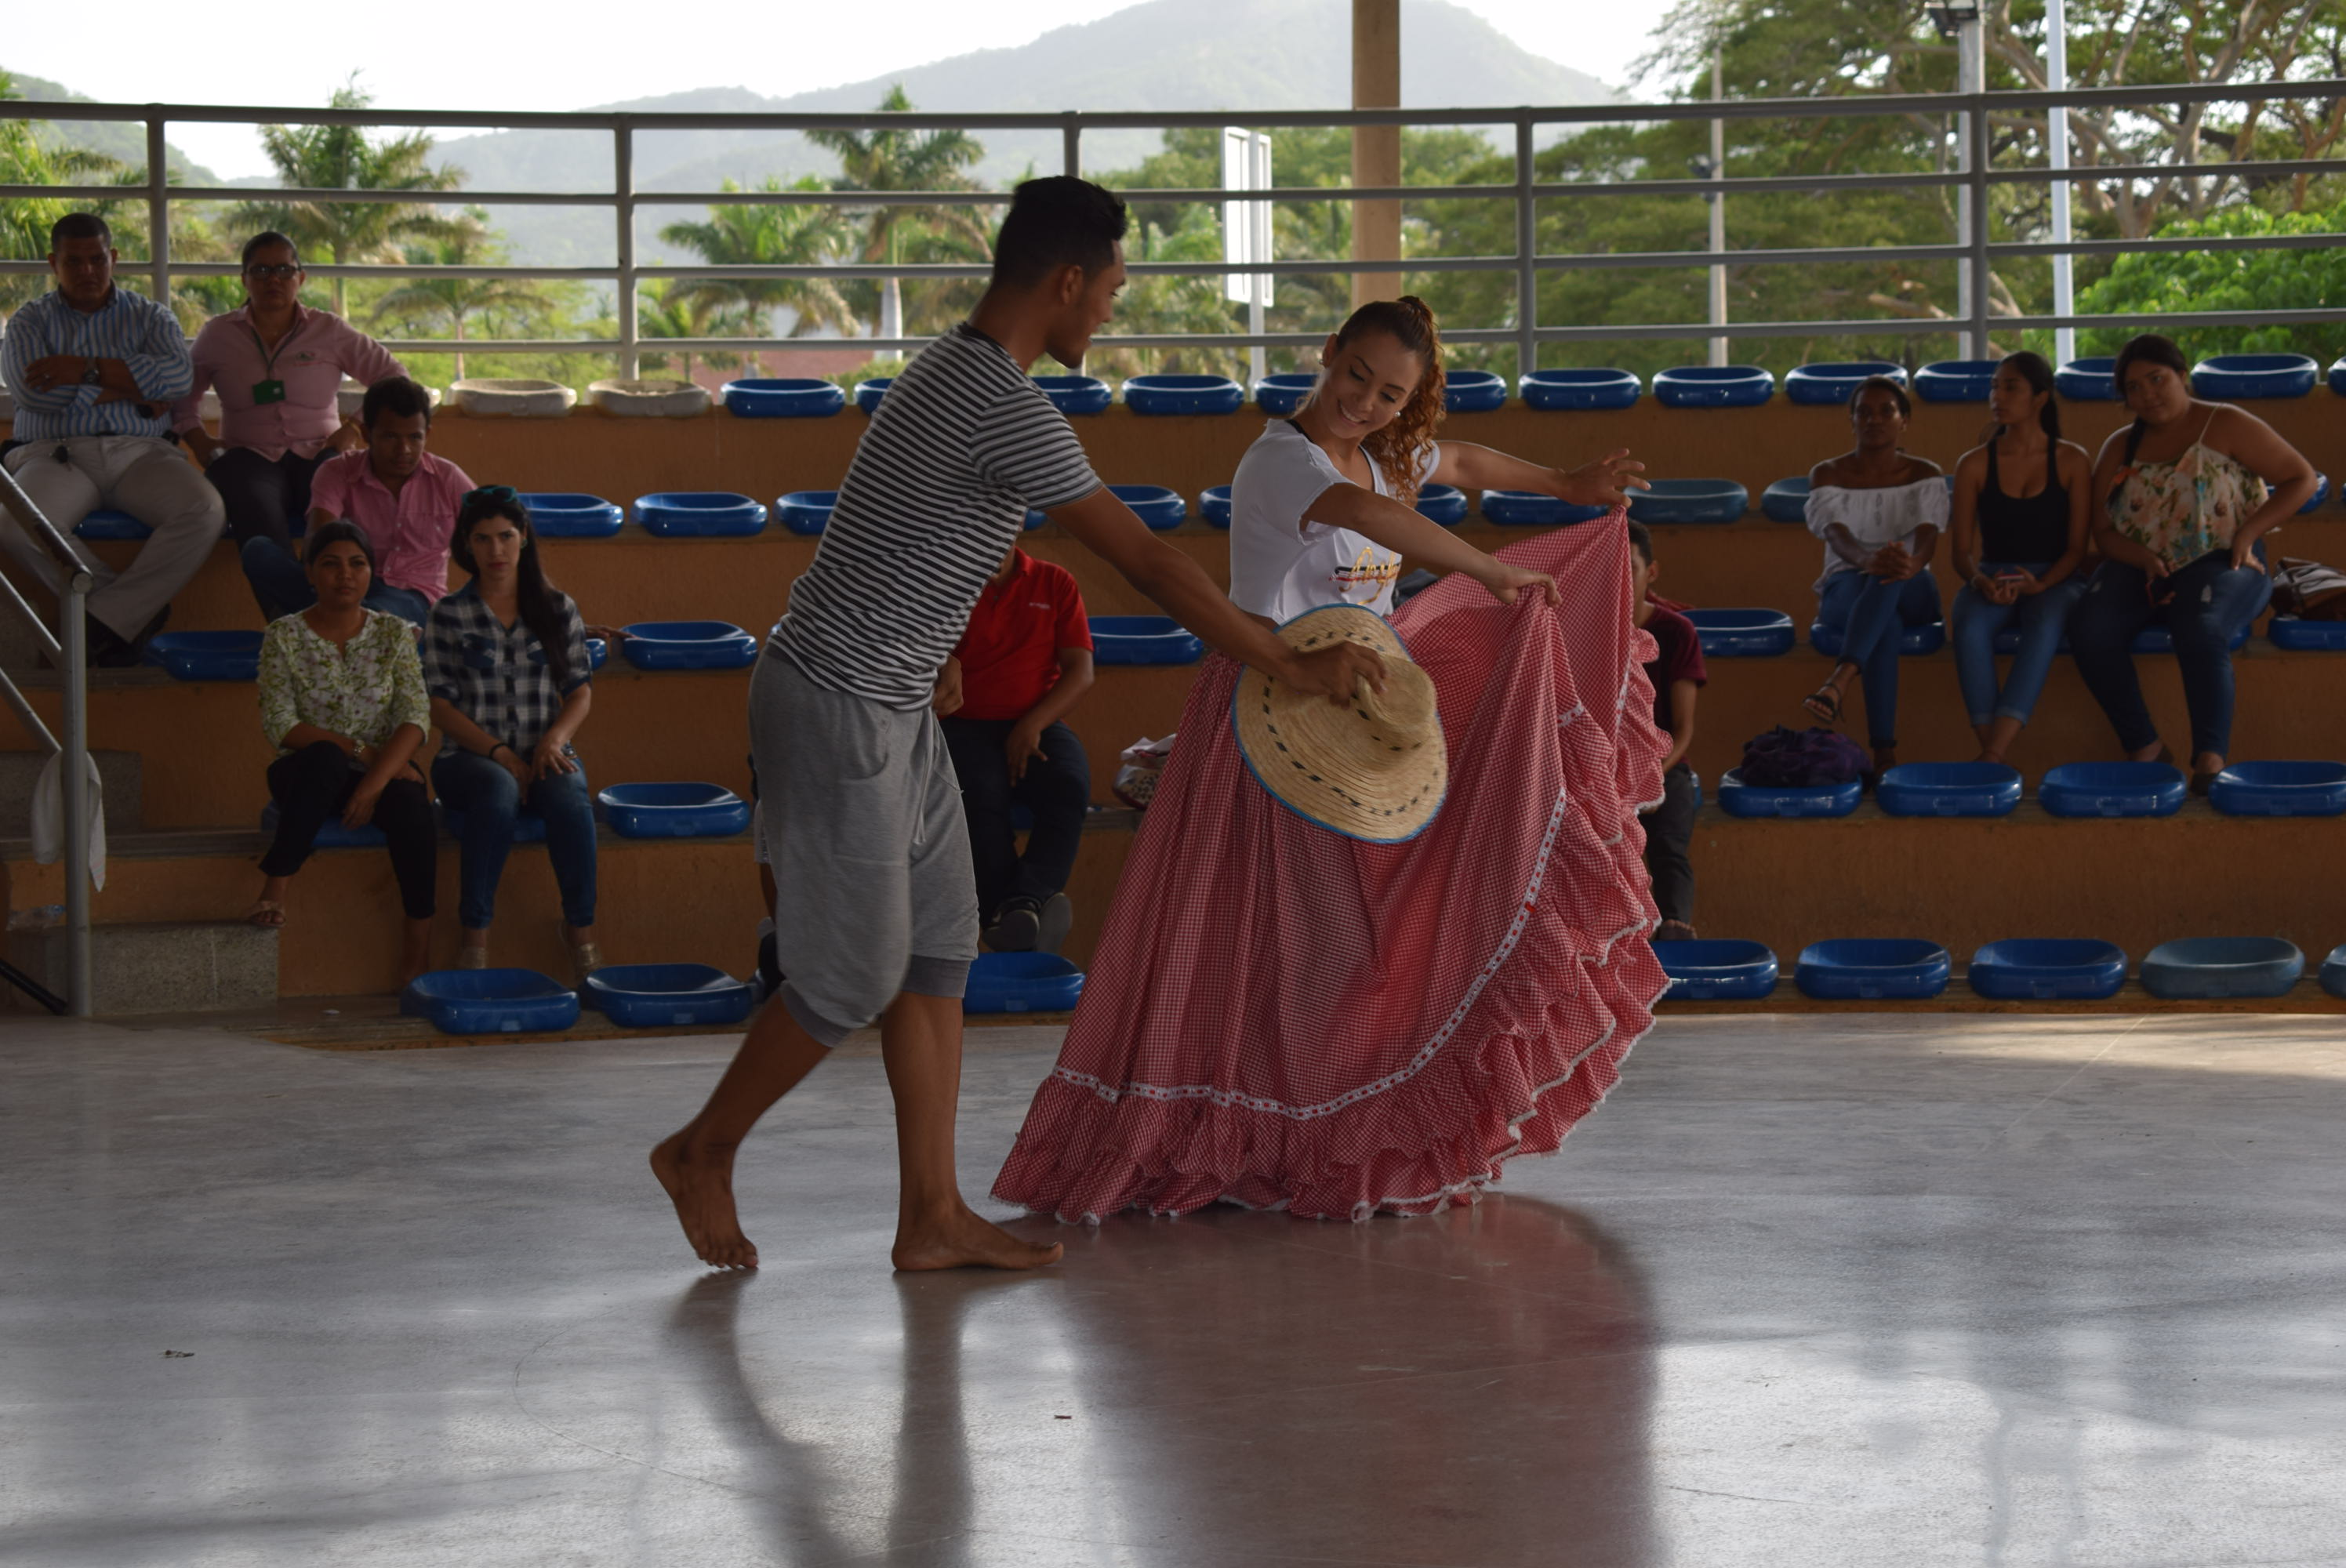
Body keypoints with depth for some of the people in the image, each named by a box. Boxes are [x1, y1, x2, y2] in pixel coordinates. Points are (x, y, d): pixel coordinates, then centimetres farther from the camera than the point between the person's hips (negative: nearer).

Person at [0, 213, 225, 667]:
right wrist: (129, 389, -5)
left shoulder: (150, 317, 17)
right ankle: (139, 608, -20)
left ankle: (102, 623, -26)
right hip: (56, 454, -1)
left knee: (204, 510, -31)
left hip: (139, 453, 1)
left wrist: (87, 370, -10)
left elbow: (178, 375, -4)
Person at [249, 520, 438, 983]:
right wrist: (360, 750, -18)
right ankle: (275, 886, -35)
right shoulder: (284, 637, -1)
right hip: (308, 776, -2)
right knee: (325, 758, -39)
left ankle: (419, 945, -31)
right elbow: (280, 725, -10)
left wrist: (375, 781, -22)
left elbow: (415, 718, -6)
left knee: (411, 805, -34)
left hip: (384, 770, 2)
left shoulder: (393, 633, 4)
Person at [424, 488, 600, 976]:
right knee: (499, 791, -38)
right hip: (470, 756, -2)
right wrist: (500, 754, -13)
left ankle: (581, 928, -19)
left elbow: (581, 688, 10)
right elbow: (440, 703, -2)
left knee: (570, 798, -34)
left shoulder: (557, 609, 10)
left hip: (543, 754, 2)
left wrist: (555, 738, -11)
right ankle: (475, 933, -31)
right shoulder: (450, 615, 3)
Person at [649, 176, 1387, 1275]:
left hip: (891, 704, 10)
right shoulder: (1010, 412, -22)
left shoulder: (953, 372, 11)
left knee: (938, 946, 7)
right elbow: (1147, 563, -19)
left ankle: (932, 1215, 8)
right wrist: (1289, 666, -11)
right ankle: (702, 1151, 17)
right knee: (856, 976, -2)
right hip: (837, 709, -10)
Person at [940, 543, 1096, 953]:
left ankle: (1022, 901, -39)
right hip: (968, 726, -1)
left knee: (1070, 788, -32)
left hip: (1036, 728, 1)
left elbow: (1081, 672, 4)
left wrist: (1033, 724, -11)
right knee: (982, 797, -34)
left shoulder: (1055, 584, 12)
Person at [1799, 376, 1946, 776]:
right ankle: (1885, 751, -55)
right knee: (1885, 621, -40)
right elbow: (1837, 536, -18)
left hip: (1912, 592, 0)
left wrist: (1911, 563, -43)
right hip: (1846, 588, 0)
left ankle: (1838, 682, -63)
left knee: (1892, 572, -40)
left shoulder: (1925, 475, 4)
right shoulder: (1827, 474, 1)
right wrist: (1869, 559, -44)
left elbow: (1927, 536, -16)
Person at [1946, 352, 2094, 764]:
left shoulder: (2072, 462, 3)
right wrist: (1979, 580, -18)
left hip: (2055, 579, -2)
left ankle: (1992, 758, -48)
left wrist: (2041, 584, -20)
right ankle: (1988, 745, -36)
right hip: (1992, 579, 2)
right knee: (1969, 625, -35)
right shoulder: (1974, 465, 6)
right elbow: (1961, 549, 5)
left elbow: (2077, 547, -1)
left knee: (2045, 624, -38)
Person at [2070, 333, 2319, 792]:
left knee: (2201, 630, -38)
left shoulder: (2225, 426, 2)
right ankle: (2144, 747, -19)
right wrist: (2144, 560, -12)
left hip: (2218, 563, -4)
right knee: (2090, 628, -26)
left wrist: (2248, 532, -10)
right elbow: (2102, 529, 9)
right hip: (2139, 565, 4)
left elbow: (2301, 479, 1)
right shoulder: (2119, 449, 15)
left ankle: (2211, 759, -43)